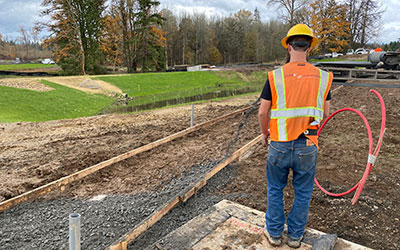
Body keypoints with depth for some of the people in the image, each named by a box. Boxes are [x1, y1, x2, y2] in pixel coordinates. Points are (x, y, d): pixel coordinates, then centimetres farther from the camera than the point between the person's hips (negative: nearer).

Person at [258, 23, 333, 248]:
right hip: (307, 147, 2)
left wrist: (265, 133, 11)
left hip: (279, 145, -1)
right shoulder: (323, 77, -4)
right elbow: (325, 113, 5)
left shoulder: (275, 76, -11)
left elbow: (262, 113, -7)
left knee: (275, 190, 18)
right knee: (303, 193, 18)